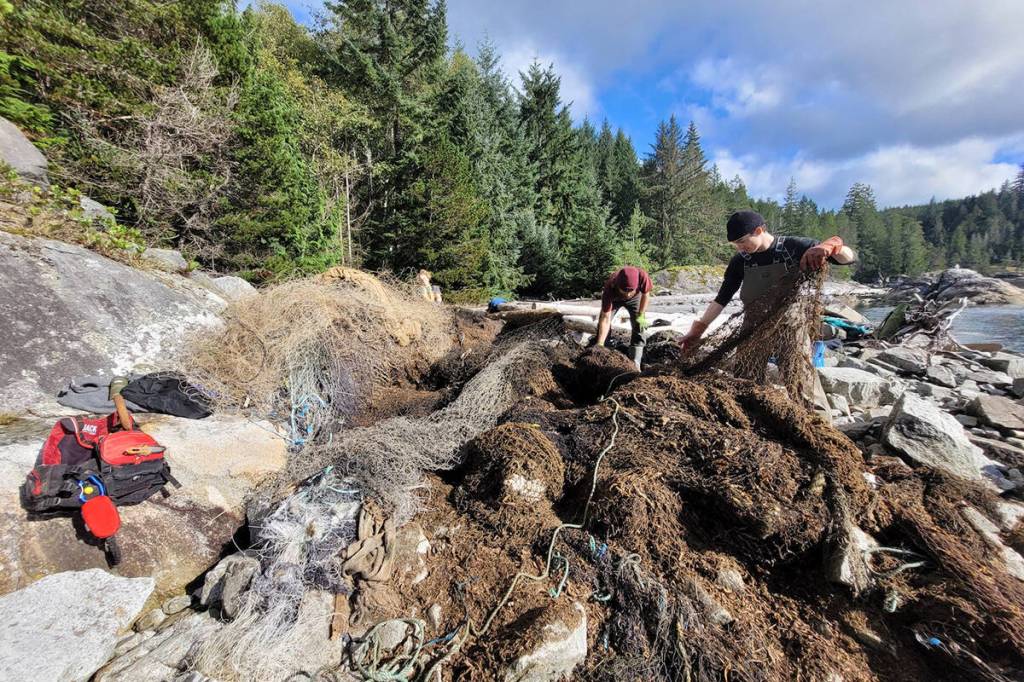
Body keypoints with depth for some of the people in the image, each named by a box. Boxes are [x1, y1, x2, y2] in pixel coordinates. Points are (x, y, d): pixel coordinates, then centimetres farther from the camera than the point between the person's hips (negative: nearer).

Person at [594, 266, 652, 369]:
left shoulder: (642, 276, -43)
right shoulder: (609, 289, -44)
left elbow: (645, 294, -19)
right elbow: (606, 318, -43)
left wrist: (641, 315, -19)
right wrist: (600, 344, -48)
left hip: (635, 298, 1)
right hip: (613, 299, -1)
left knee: (639, 327, -9)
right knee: (601, 326, -10)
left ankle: (635, 364, -5)